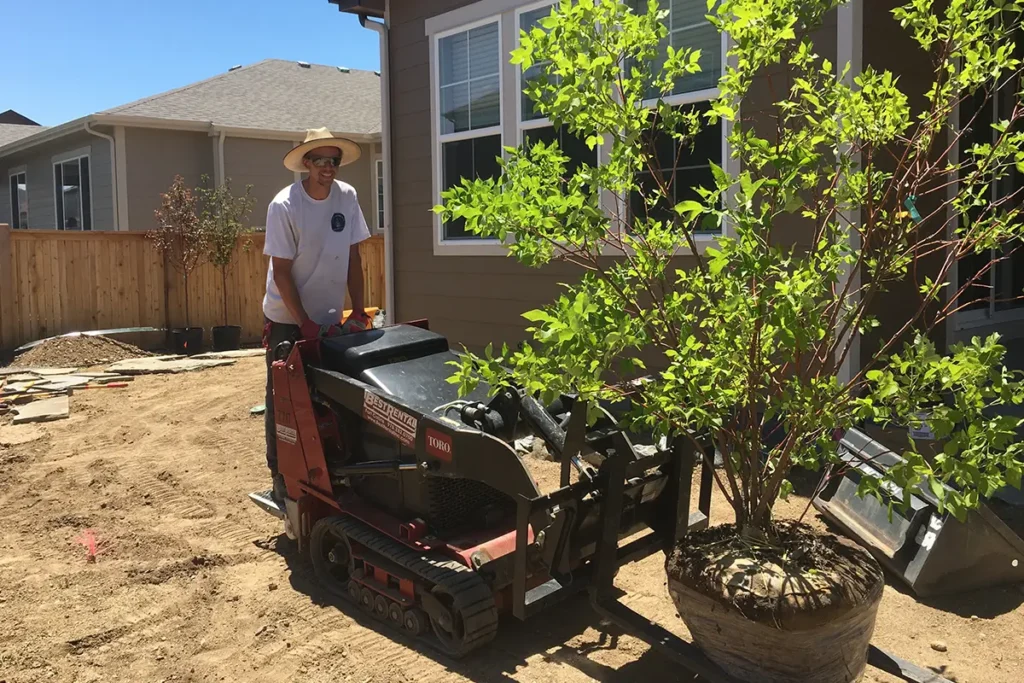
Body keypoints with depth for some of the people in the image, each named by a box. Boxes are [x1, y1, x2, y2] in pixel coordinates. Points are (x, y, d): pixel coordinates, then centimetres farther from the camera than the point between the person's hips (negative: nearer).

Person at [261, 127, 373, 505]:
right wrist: (305, 324, -19)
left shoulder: (347, 197, -4)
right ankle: (280, 475, 15)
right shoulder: (284, 206, -17)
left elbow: (353, 257, 1)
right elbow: (281, 271, -16)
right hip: (287, 318, -4)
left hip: (330, 317, 4)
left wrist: (359, 310, -3)